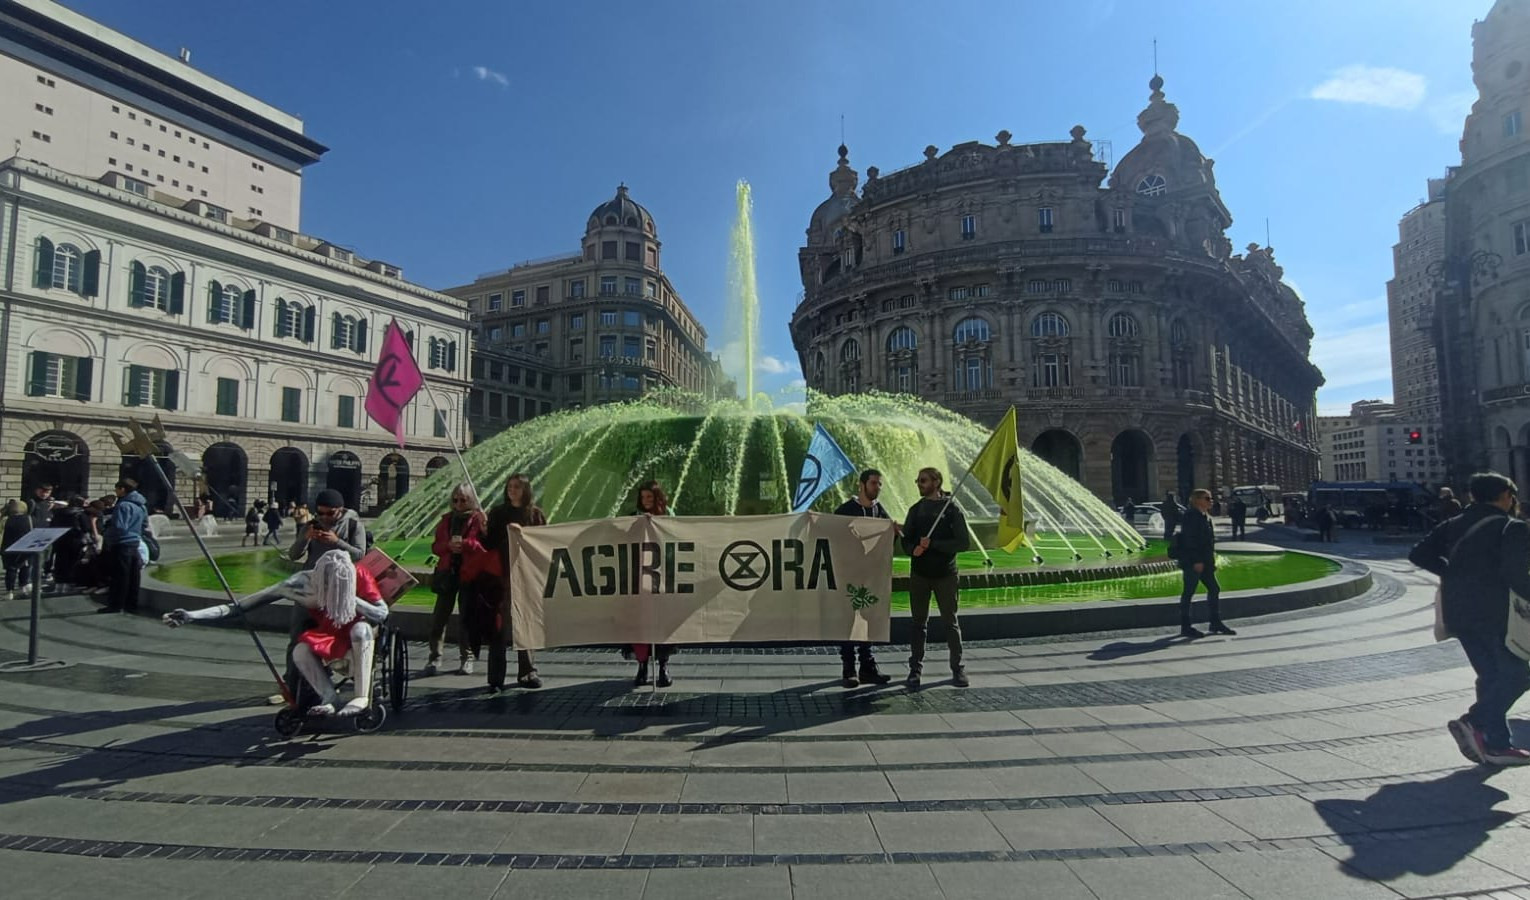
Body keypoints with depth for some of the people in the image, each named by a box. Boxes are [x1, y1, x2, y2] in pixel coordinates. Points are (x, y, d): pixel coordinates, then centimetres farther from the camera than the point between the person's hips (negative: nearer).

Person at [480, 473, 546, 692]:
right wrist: (483, 531, -15)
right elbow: (490, 544, 3)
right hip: (502, 576, 0)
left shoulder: (536, 514, 5)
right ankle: (496, 678, 1)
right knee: (500, 626, -3)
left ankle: (527, 672, 18)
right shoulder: (498, 513, 7)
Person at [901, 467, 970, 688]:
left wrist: (933, 544, -16)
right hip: (919, 574, 3)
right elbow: (906, 539, 10)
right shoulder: (916, 509, 8)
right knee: (918, 622, 7)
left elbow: (963, 543, -9)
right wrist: (913, 548, -13)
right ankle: (915, 668, 14)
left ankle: (957, 668, 15)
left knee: (950, 621, 5)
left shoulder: (952, 508, -4)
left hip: (945, 574, -3)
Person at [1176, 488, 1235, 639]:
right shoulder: (1191, 516, -14)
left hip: (1205, 562, 10)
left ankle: (1216, 623, 24)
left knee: (1214, 589, 13)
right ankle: (1185, 627, 3)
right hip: (1192, 563, -10)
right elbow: (1189, 540, -20)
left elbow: (1209, 540, 20)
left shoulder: (1206, 516, 16)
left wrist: (1211, 560, 15)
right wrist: (1196, 561, -22)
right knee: (1188, 592, -3)